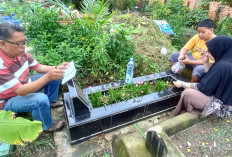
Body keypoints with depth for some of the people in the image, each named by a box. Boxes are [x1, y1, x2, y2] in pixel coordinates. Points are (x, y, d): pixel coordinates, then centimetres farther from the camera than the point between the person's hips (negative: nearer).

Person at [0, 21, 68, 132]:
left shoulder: (20, 53, -13)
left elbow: (38, 67, -3)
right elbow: (21, 91, -37)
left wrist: (57, 68, -19)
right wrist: (48, 77, -45)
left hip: (24, 86, 8)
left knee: (54, 76, -1)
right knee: (41, 99, -33)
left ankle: (51, 101, 20)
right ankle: (46, 126, -4)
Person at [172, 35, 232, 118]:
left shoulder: (222, 66, -27)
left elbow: (204, 87, -21)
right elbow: (211, 78, 10)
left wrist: (182, 84, -11)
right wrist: (206, 62, 3)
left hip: (221, 105, -9)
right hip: (225, 98, 9)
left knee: (187, 93, -13)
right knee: (190, 89, 10)